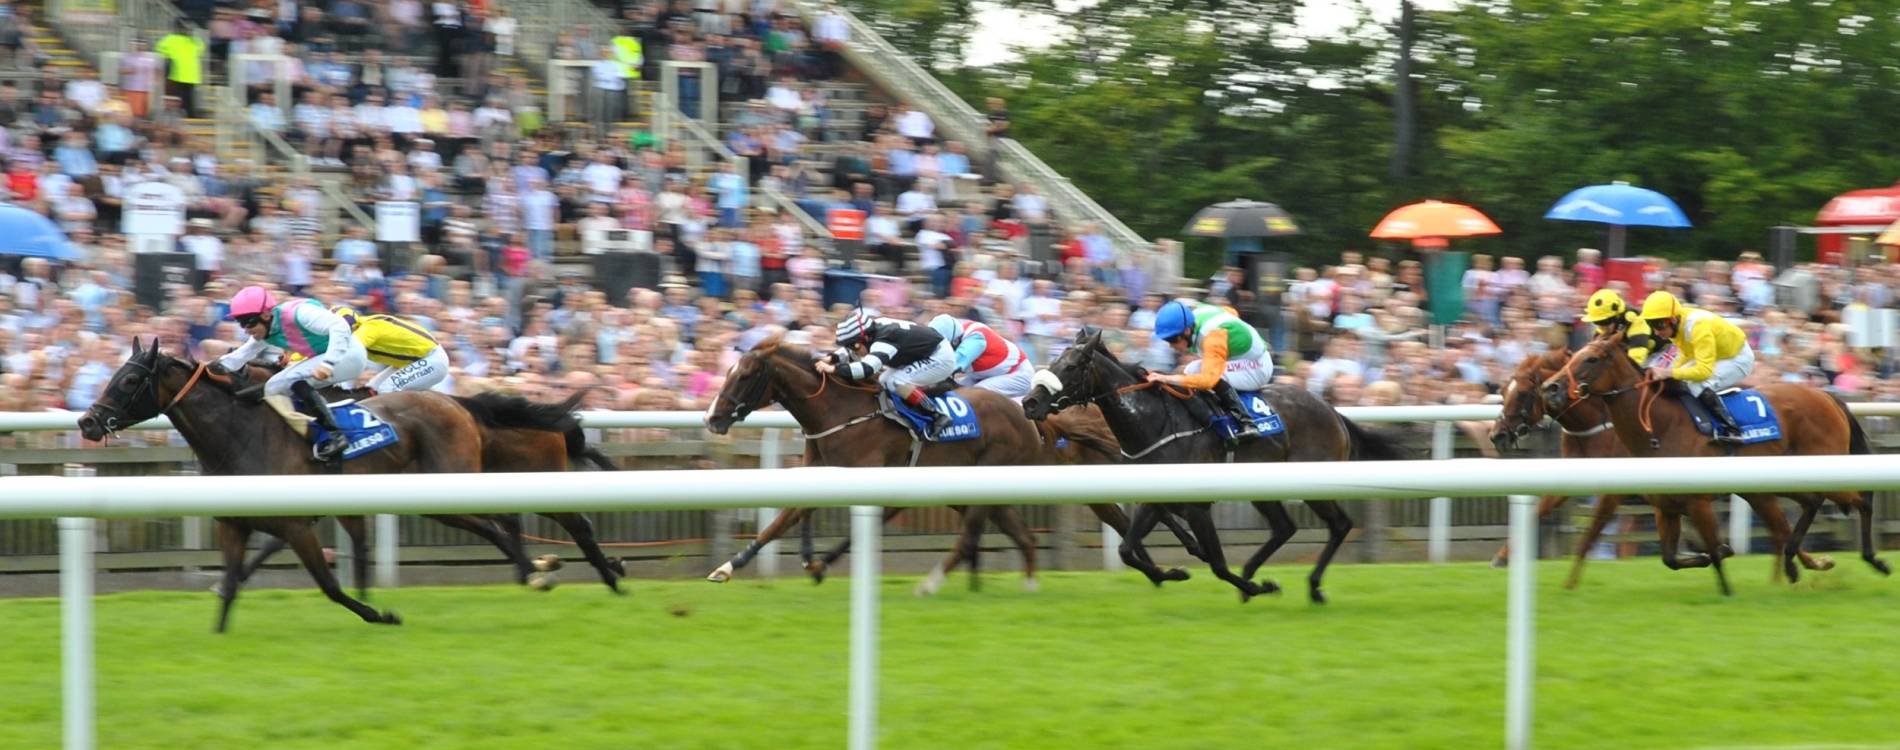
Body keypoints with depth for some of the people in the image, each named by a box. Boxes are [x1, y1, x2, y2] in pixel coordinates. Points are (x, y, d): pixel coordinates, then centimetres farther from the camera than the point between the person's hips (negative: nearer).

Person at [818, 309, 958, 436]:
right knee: (885, 381, 9)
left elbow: (866, 368, -44)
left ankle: (937, 416, -16)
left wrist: (833, 369, -41)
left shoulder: (883, 342, -30)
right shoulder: (875, 330, -4)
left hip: (941, 358, -10)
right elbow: (850, 352, 9)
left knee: (895, 382, -23)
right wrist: (832, 358, -9)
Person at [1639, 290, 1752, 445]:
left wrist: (1669, 373, -41)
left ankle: (1731, 430, -24)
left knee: (1699, 384, -29)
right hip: (1717, 356, 9)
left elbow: (1704, 370, -38)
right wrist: (1669, 371, -10)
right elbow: (1686, 354, 7)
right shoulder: (1676, 324, -10)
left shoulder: (1698, 326, -35)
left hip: (1739, 359, -9)